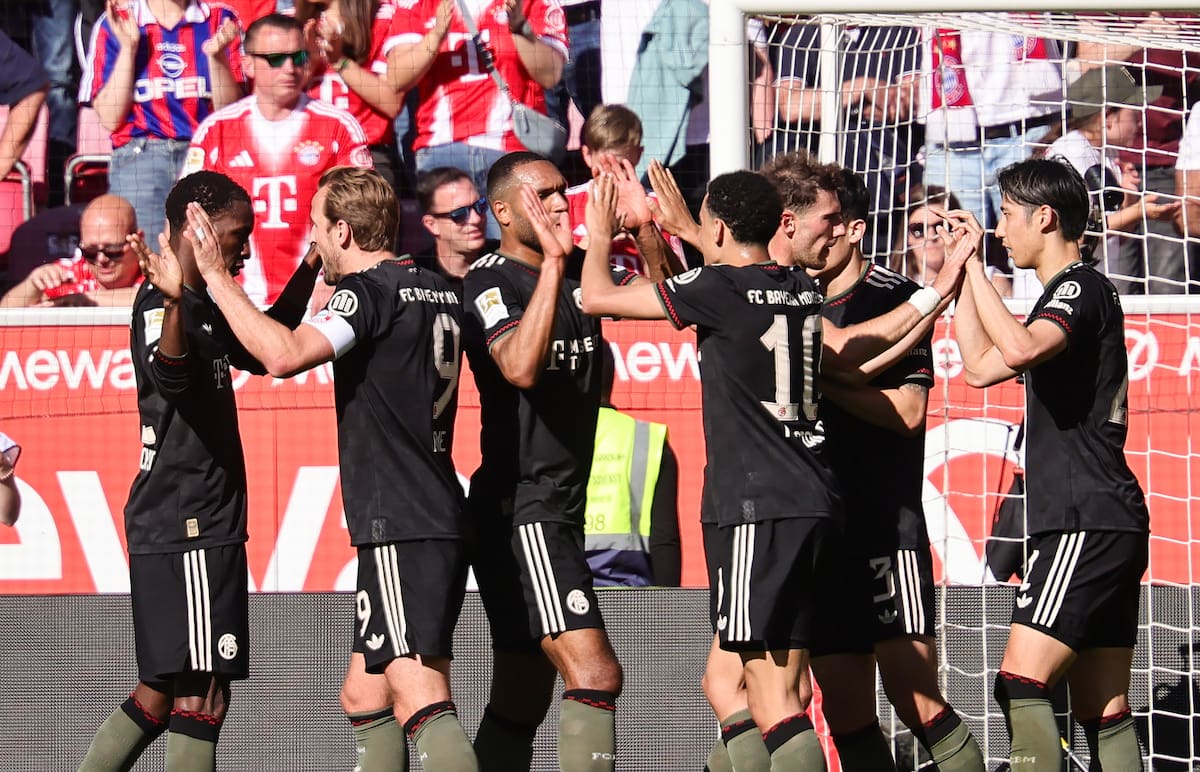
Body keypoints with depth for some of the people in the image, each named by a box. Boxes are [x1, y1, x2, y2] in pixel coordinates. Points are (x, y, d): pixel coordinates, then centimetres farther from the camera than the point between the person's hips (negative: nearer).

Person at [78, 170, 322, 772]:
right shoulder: (159, 305, -14)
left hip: (200, 526, 10)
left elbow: (258, 351, 35)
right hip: (186, 528, -10)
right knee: (201, 697, -12)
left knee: (160, 694, 14)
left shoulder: (202, 308, 17)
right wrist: (174, 300, -55)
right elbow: (168, 375, -36)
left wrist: (308, 273, 29)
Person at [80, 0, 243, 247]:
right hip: (138, 159, -1)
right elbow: (110, 119, 2)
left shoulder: (220, 21, 10)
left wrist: (216, 55, -9)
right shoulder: (115, 25, 8)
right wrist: (128, 47, -4)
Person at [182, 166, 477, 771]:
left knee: (422, 704, -19)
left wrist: (217, 278, -17)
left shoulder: (369, 291, -11)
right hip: (440, 524, 10)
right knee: (363, 698, 18)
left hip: (398, 529, -10)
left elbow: (283, 355, -27)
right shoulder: (438, 292, 16)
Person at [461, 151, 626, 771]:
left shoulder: (578, 272, 13)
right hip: (520, 509, -9)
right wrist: (553, 261, -28)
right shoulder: (490, 282, -9)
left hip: (563, 508, 9)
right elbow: (521, 367, -26)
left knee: (520, 703, 10)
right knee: (594, 674, -20)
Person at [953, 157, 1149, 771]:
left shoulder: (1082, 288, -8)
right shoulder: (1068, 294, 22)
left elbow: (1018, 349, -29)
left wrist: (975, 265, -19)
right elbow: (981, 367, 30)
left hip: (1087, 524, -10)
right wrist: (960, 275, 26)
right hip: (1108, 529, 10)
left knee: (1022, 684, -17)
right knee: (1103, 713, 6)